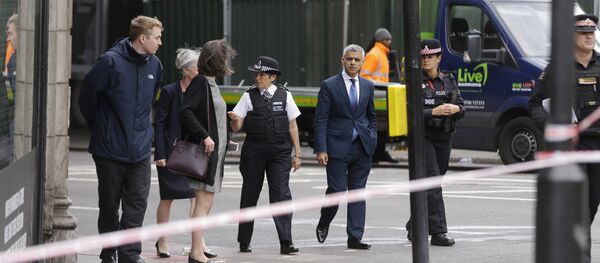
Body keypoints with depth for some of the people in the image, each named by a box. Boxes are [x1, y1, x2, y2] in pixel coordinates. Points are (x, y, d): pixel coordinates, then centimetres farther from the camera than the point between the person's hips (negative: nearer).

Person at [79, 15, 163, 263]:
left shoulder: (154, 65, 5)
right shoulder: (111, 62, -13)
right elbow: (87, 95, -4)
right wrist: (99, 126, 6)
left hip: (140, 149, 4)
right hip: (110, 148, -4)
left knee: (137, 203, -3)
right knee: (109, 204, 7)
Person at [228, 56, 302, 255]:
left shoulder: (284, 95, 3)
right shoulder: (249, 96, 2)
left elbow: (292, 126, 7)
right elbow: (237, 127, 1)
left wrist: (297, 153, 6)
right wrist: (235, 120, -22)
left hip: (280, 152, -1)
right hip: (253, 152, 1)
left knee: (281, 194, -9)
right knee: (249, 194, 8)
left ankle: (286, 242, -10)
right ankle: (244, 242, 18)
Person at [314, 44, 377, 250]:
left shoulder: (367, 86, 10)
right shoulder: (329, 86, -3)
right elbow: (320, 120, -6)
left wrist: (372, 139, 8)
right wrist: (321, 149, -12)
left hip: (362, 147, 4)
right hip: (337, 147, -4)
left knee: (358, 191, 2)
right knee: (336, 190, -5)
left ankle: (355, 237, 3)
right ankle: (323, 224, 22)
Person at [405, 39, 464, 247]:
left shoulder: (448, 81, 10)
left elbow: (461, 108, 10)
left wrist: (456, 109, -14)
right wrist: (434, 112, -24)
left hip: (444, 137, 5)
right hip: (423, 137, -5)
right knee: (432, 183, -14)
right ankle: (438, 232, -16)